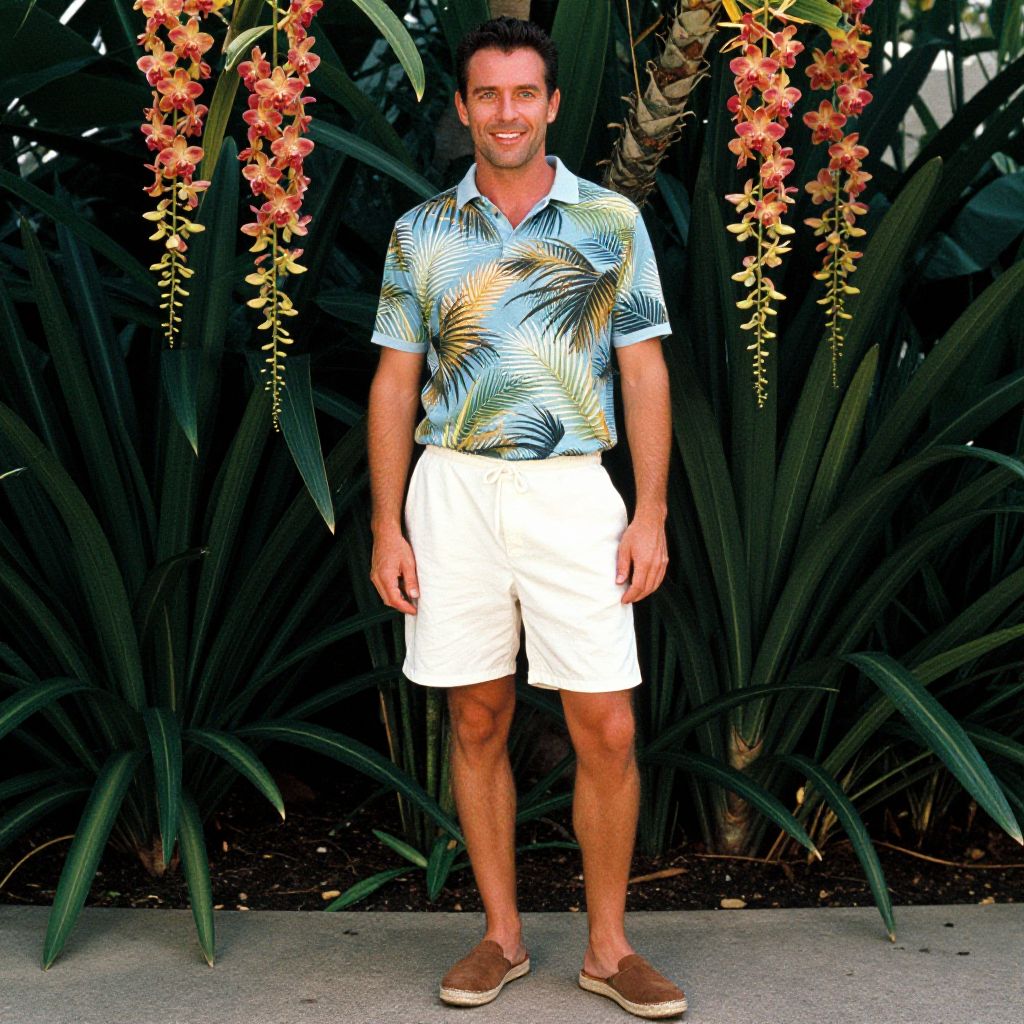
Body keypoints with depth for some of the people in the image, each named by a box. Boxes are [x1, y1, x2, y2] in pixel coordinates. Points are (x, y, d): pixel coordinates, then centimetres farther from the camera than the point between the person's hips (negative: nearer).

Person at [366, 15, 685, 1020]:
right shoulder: (420, 233, 8)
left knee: (607, 730, -4)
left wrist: (651, 514, -3)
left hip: (570, 493, -1)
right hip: (453, 490, 1)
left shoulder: (610, 221, 5)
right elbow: (395, 382, 9)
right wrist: (386, 527, 2)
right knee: (478, 721, 7)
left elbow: (645, 371, 4)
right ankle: (501, 936, 20)